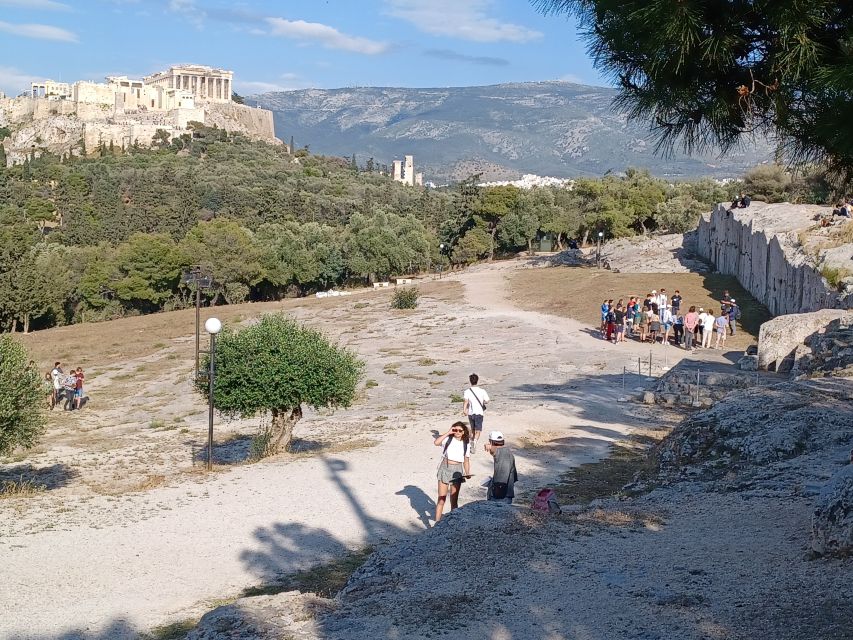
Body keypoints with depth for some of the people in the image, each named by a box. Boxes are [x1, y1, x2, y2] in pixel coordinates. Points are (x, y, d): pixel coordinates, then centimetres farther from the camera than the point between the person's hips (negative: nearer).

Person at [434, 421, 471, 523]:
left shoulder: (466, 443, 8)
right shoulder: (448, 439, -2)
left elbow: (466, 460, 11)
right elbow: (436, 442, -21)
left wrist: (467, 473, -3)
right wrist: (448, 433, -17)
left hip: (457, 471, 2)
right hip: (445, 468, -2)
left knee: (454, 499, 8)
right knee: (441, 498, -3)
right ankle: (437, 522, 1)